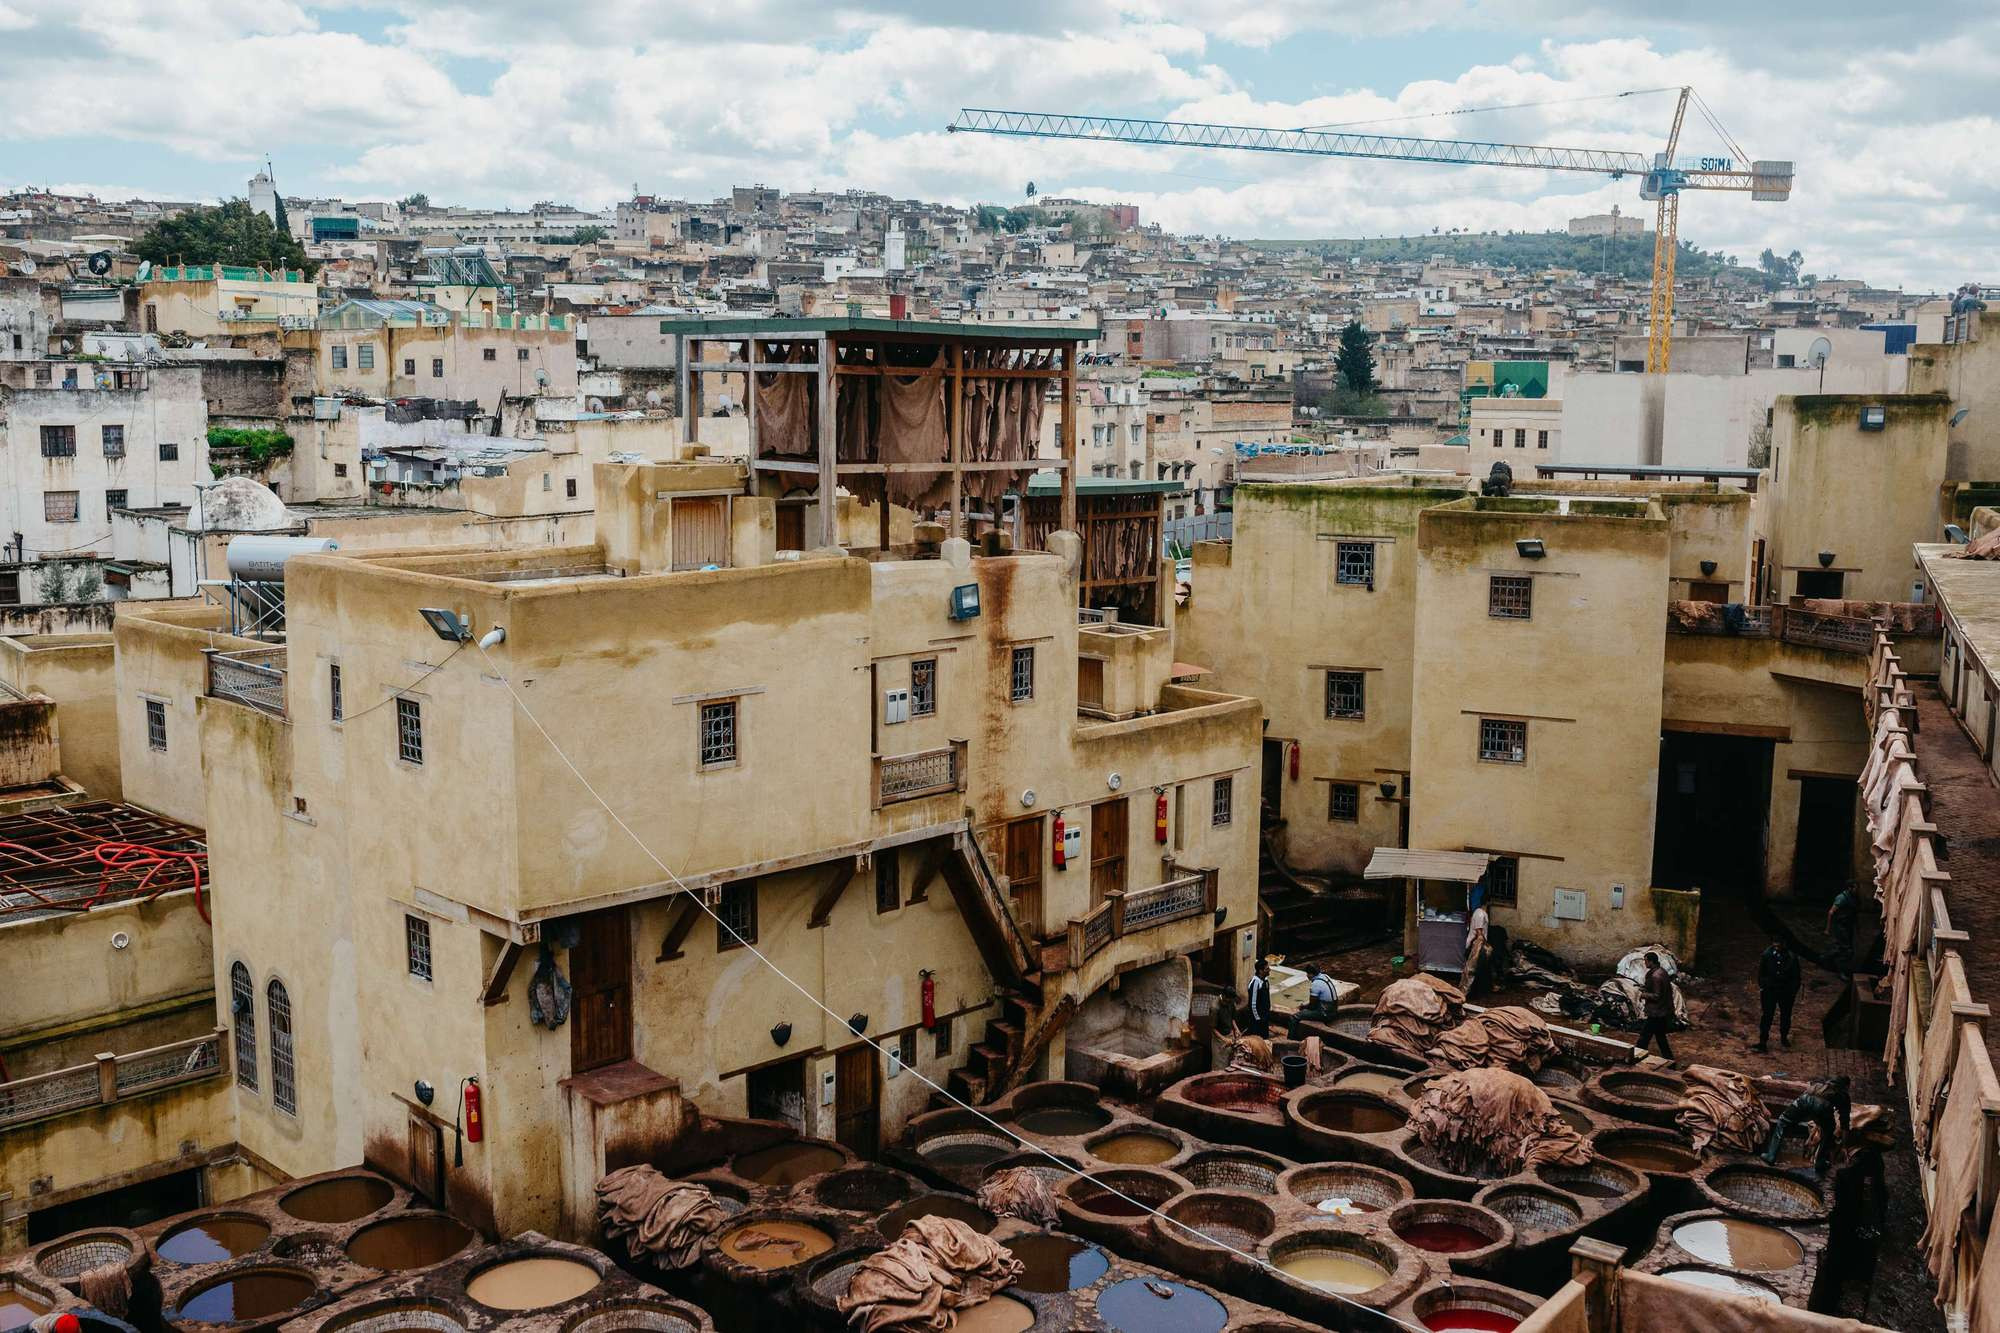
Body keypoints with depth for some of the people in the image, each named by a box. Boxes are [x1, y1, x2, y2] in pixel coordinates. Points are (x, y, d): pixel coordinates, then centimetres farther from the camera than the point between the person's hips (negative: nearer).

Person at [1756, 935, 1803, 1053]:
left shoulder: (1791, 956, -15)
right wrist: (1761, 987, 1)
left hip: (1786, 991, 0)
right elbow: (1761, 972, 2)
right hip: (1769, 989, 0)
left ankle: (1784, 1037, 38)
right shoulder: (1767, 954, -12)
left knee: (1785, 1015, 17)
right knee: (1767, 1015, -1)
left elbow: (1796, 976, -3)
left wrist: (1794, 991, -2)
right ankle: (1763, 1041, 6)